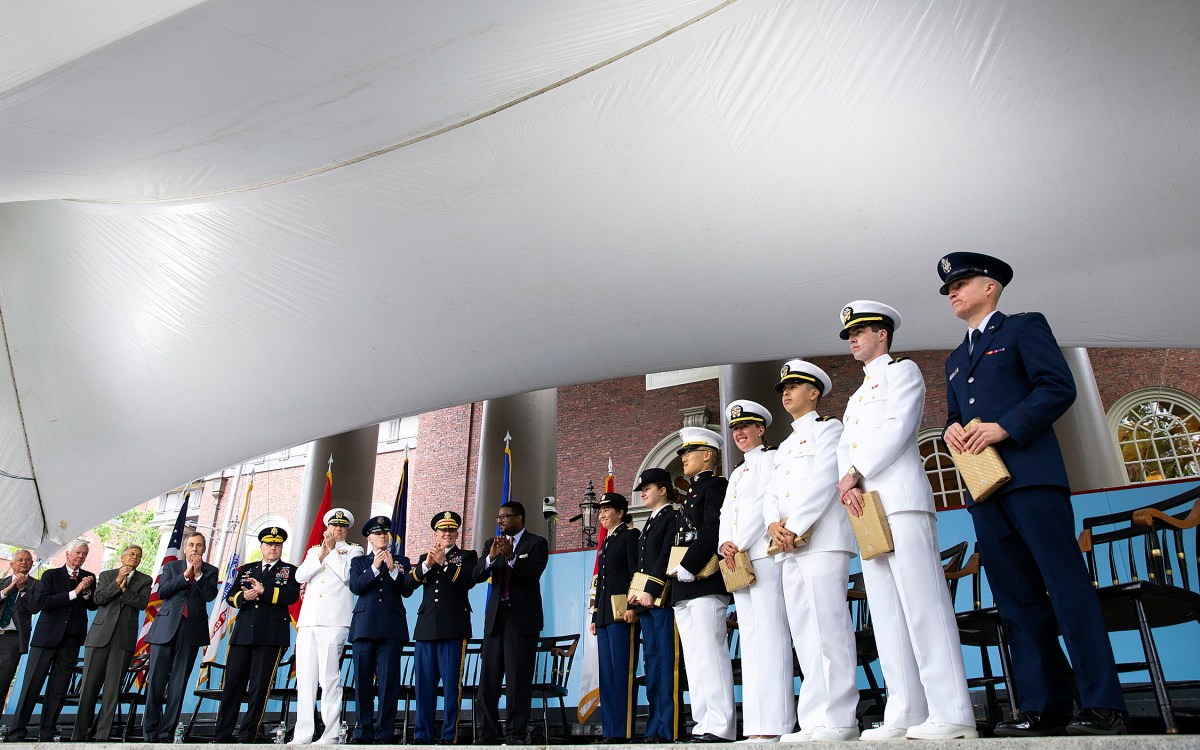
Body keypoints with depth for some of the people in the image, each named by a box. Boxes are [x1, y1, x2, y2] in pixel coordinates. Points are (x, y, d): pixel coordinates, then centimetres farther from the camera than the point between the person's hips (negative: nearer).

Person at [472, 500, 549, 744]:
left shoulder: (536, 543, 1)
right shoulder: (492, 543, 14)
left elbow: (533, 575, -12)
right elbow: (478, 576, 2)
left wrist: (511, 556, -25)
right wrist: (491, 557, -17)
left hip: (523, 617, -5)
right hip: (496, 616, 5)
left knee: (518, 678, -4)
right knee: (488, 678, 5)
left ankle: (517, 733, 2)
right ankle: (489, 732, 12)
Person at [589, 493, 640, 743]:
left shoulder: (630, 535, 0)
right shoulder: (605, 543, 24)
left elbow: (636, 570, -10)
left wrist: (632, 606, -20)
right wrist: (595, 616, 20)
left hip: (622, 612, -9)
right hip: (604, 615, 9)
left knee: (622, 672, -9)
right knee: (606, 674, 7)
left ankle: (623, 731, -7)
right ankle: (610, 731, 10)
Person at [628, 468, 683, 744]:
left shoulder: (672, 517, -2)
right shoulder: (649, 524, 24)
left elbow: (667, 556, -13)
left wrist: (651, 591, -18)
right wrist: (635, 597, 8)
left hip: (662, 598, -9)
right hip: (645, 600, 9)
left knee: (666, 661, -8)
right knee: (651, 661, 8)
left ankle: (668, 731, -6)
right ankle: (654, 728, 11)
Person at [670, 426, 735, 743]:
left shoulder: (716, 485, -2)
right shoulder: (692, 494, 26)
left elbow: (712, 532, -15)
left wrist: (686, 569, -17)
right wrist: (676, 574, 11)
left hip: (705, 583, -10)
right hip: (684, 589, 10)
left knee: (710, 654, -10)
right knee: (694, 659, 8)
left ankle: (720, 727, -8)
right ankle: (703, 725, 11)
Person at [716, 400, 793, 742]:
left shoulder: (770, 459, 2)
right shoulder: (736, 473, 25)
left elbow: (766, 503, -9)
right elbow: (726, 513, 17)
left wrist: (740, 544, -13)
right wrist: (725, 544, -3)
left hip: (764, 554, -8)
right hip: (738, 559, 8)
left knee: (769, 634, -11)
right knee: (750, 638, 4)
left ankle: (773, 725, -11)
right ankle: (756, 726, 6)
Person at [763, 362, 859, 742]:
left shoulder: (828, 428, 5)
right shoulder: (783, 447, 28)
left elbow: (823, 481, -9)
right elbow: (772, 493, 18)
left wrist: (794, 525, -14)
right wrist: (774, 524, -3)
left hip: (822, 541, -8)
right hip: (789, 548, 8)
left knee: (828, 628, -10)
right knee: (804, 634, 5)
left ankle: (838, 719, -7)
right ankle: (816, 719, 7)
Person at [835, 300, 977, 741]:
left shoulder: (902, 370, 6)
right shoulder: (858, 395, 28)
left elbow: (897, 429, -9)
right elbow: (846, 446, 16)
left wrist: (856, 472, -9)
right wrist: (847, 483, -5)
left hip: (901, 499, -8)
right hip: (866, 507, 8)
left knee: (923, 604, -11)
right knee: (886, 612, 3)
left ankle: (951, 714, -9)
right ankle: (905, 715, 5)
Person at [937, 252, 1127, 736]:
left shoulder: (1024, 327, 7)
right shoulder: (955, 360, 27)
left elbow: (1059, 387, -6)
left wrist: (1003, 428, -15)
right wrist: (951, 430, 1)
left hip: (1030, 475, -6)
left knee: (1067, 586, -9)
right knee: (1017, 600, 4)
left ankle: (1102, 706, -5)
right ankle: (1044, 706, 7)